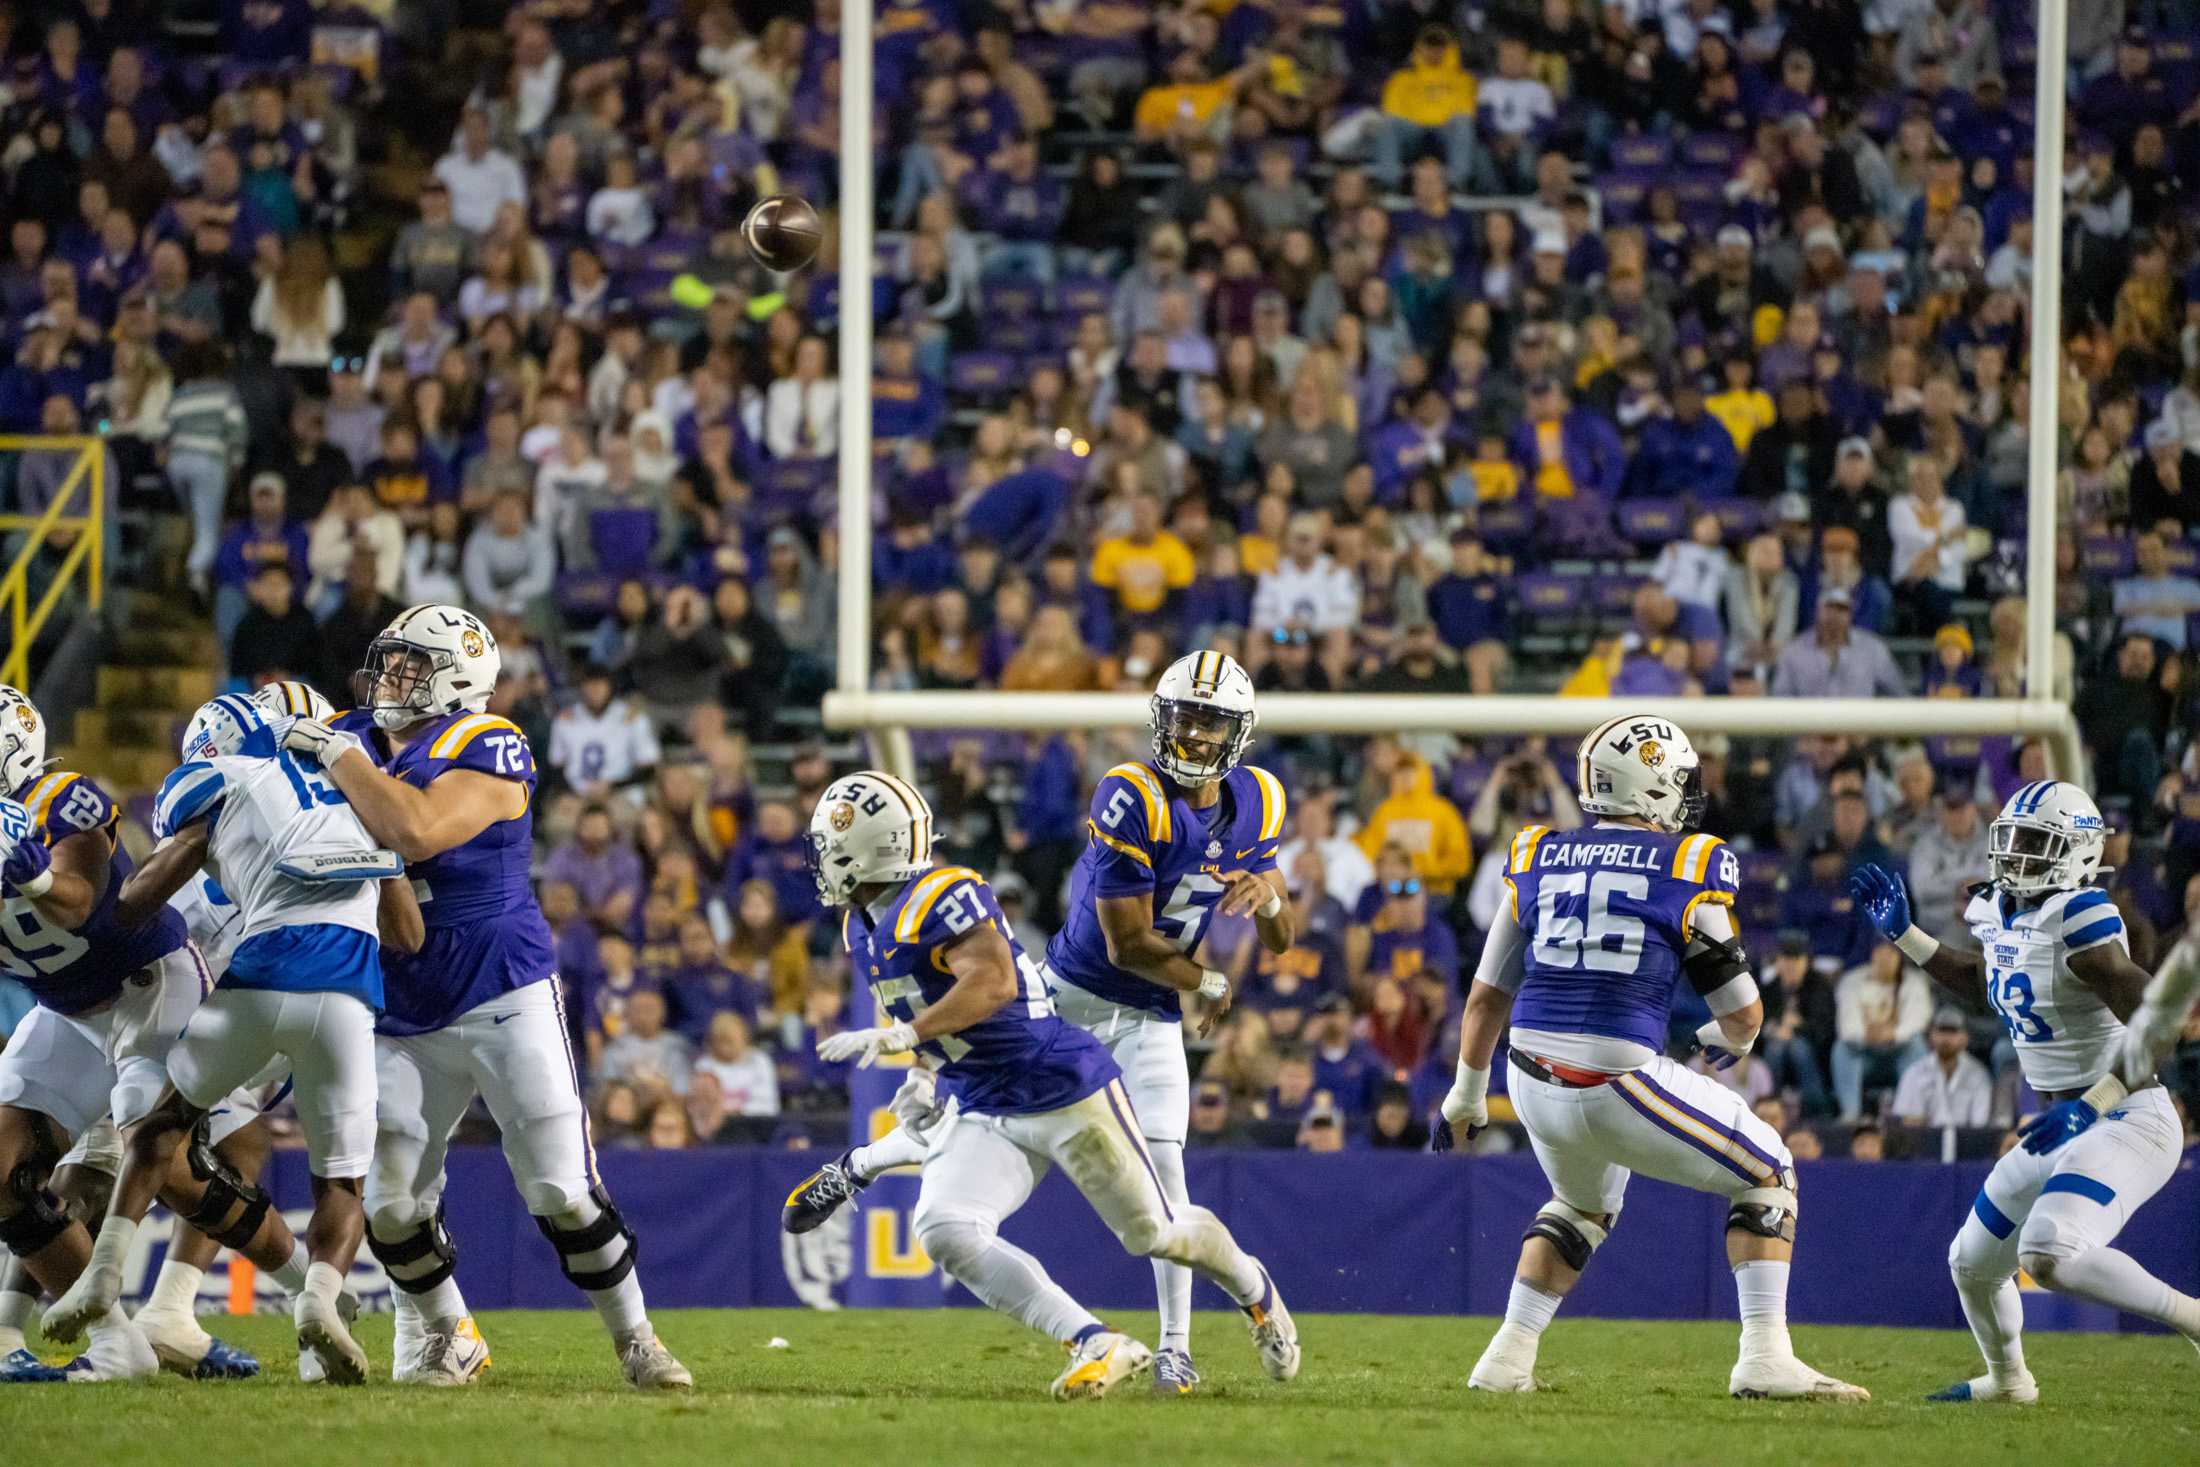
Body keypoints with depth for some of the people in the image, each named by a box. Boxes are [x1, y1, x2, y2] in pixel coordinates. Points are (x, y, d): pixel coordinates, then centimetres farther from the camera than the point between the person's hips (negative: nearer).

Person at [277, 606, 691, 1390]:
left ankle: (635, 1339, 9)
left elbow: (415, 832, -31)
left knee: (562, 1190, -7)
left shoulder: (486, 750, -14)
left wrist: (339, 757, -22)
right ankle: (443, 1336, 25)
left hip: (503, 1000, -6)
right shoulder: (358, 740, 6)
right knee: (391, 1203, 2)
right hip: (404, 1021, 6)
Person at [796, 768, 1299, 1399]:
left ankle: (1254, 1291, 39)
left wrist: (901, 1035, -42)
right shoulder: (862, 927, 7)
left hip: (1063, 1086, -8)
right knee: (944, 1231, -18)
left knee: (1155, 1233, 6)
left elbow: (994, 982, -36)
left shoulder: (941, 897, -22)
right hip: (985, 1115, 8)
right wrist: (925, 1075, 14)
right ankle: (1096, 1346, -18)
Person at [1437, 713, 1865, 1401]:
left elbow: (1488, 994, 16)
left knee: (1583, 1206, 34)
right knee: (1765, 1175, 13)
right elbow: (1742, 1013, 2)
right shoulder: (1689, 868, -2)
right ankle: (1766, 1360, 2)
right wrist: (1730, 1041, 26)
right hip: (1619, 1083, -5)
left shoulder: (1537, 859, 10)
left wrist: (1467, 1095, 30)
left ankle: (1507, 1361, 27)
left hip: (1536, 1081, 5)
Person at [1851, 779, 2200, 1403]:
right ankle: (2007, 1379, 46)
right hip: (2068, 1127, 9)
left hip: (2129, 1121, -9)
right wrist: (1904, 935, 22)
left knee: (2051, 1253, -32)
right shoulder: (2004, 915, 5)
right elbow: (1985, 984, 29)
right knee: (1973, 1262, 19)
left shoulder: (2079, 924, -22)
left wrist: (2091, 1105, -32)